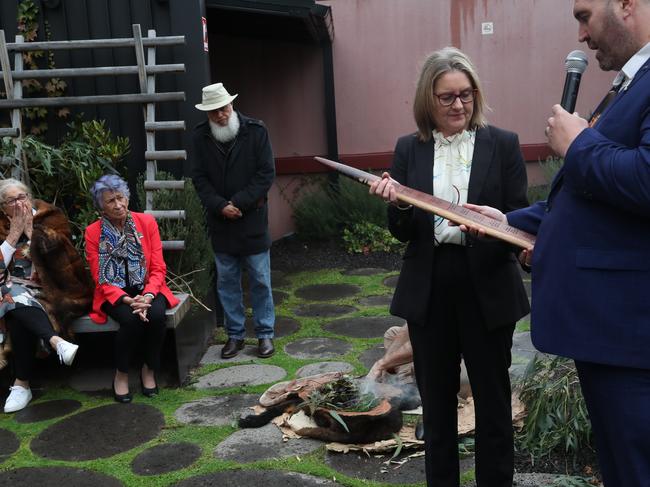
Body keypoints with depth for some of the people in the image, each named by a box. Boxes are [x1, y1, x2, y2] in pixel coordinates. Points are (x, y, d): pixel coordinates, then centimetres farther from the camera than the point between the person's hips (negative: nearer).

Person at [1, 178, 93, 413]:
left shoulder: (52, 218, 5)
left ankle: (22, 384, -31)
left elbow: (52, 246, -15)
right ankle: (57, 341, -49)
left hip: (52, 293, -2)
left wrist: (30, 230, -5)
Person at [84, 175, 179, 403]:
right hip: (115, 293, -1)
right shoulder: (93, 232, -5)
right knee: (131, 319, -31)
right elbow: (100, 279, -6)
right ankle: (121, 374, -7)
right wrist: (127, 300, -22)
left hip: (147, 289, 1)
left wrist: (148, 295, -21)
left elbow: (158, 268, -3)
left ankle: (149, 370, -6)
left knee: (157, 315, -30)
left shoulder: (147, 222, -3)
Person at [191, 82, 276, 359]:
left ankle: (265, 334, 18)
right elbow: (199, 178, 2)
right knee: (227, 282, 10)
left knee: (260, 281, 5)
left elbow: (266, 174, -8)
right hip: (220, 223, 2)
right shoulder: (200, 137, 1)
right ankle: (235, 334, 22)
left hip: (253, 220, -2)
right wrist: (220, 206, -13)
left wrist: (238, 203, -14)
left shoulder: (255, 131, -5)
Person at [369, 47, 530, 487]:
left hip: (487, 289, -2)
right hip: (429, 292, 2)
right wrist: (397, 203, -18)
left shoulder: (503, 144, -2)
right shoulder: (410, 149, 4)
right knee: (436, 399, 15)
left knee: (493, 398, 11)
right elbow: (402, 232, 3)